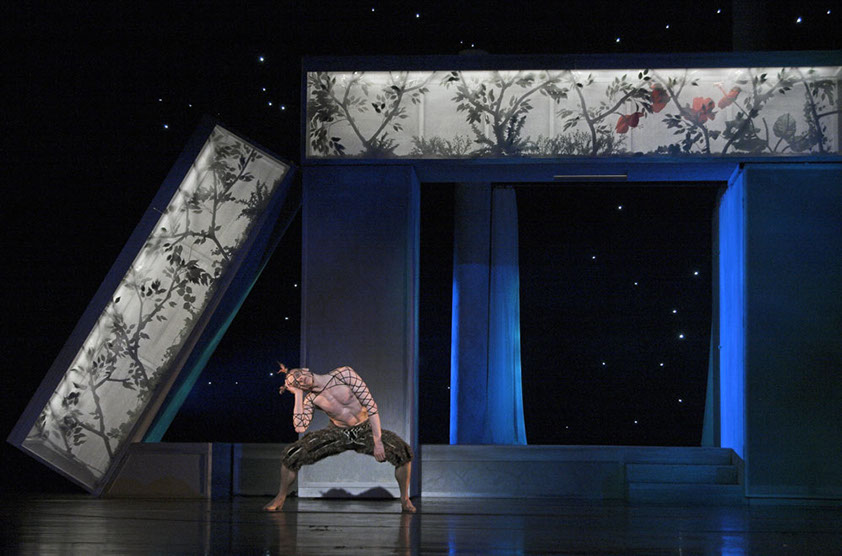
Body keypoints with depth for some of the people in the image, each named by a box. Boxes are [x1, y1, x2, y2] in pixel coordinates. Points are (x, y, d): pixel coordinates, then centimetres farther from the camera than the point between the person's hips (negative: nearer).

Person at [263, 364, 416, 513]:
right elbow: (300, 427, -23)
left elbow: (371, 405, -18)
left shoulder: (344, 374, -19)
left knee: (403, 452, -28)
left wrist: (377, 441, -21)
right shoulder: (310, 398, -9)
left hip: (365, 431, -2)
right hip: (337, 434, 2)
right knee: (291, 455, -15)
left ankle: (405, 499, -4)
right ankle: (280, 498, 10)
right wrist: (298, 394, -17)